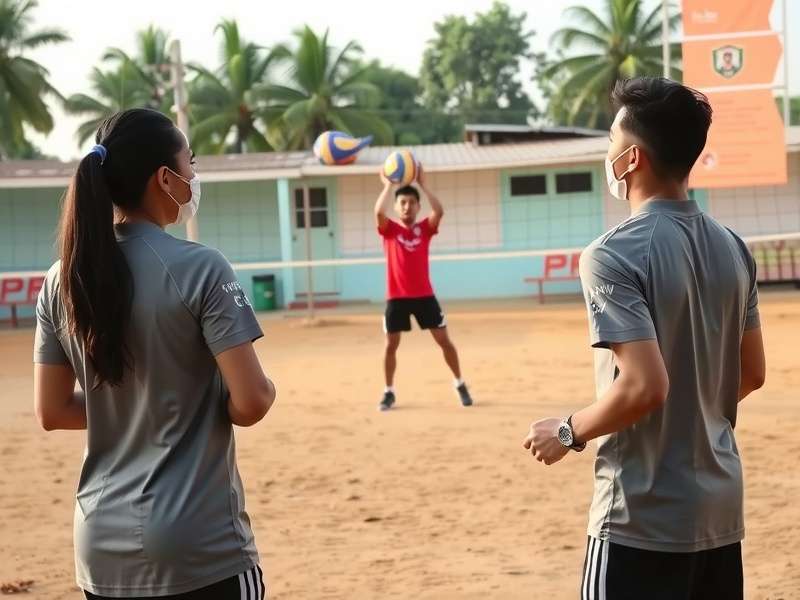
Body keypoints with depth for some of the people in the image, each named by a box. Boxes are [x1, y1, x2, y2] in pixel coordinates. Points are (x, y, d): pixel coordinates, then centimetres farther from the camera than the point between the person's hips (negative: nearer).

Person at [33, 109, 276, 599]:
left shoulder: (63, 280, 3)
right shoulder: (199, 268, -12)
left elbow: (52, 411, 7)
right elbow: (251, 402, -16)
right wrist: (266, 391, 5)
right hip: (201, 545, -5)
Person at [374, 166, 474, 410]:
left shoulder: (425, 228, 3)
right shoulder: (389, 230, 0)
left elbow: (439, 211, -16)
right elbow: (378, 212, -21)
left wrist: (422, 184, -13)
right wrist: (388, 185, -14)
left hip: (424, 295, 1)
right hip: (397, 297, -1)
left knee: (444, 340, 3)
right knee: (391, 345, 3)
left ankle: (460, 384, 19)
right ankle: (389, 392, 16)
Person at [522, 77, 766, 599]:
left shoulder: (614, 255, -17)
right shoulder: (732, 248, 6)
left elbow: (644, 386, -24)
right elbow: (752, 375, 13)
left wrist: (569, 432, -8)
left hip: (644, 519, -7)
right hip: (721, 508, 7)